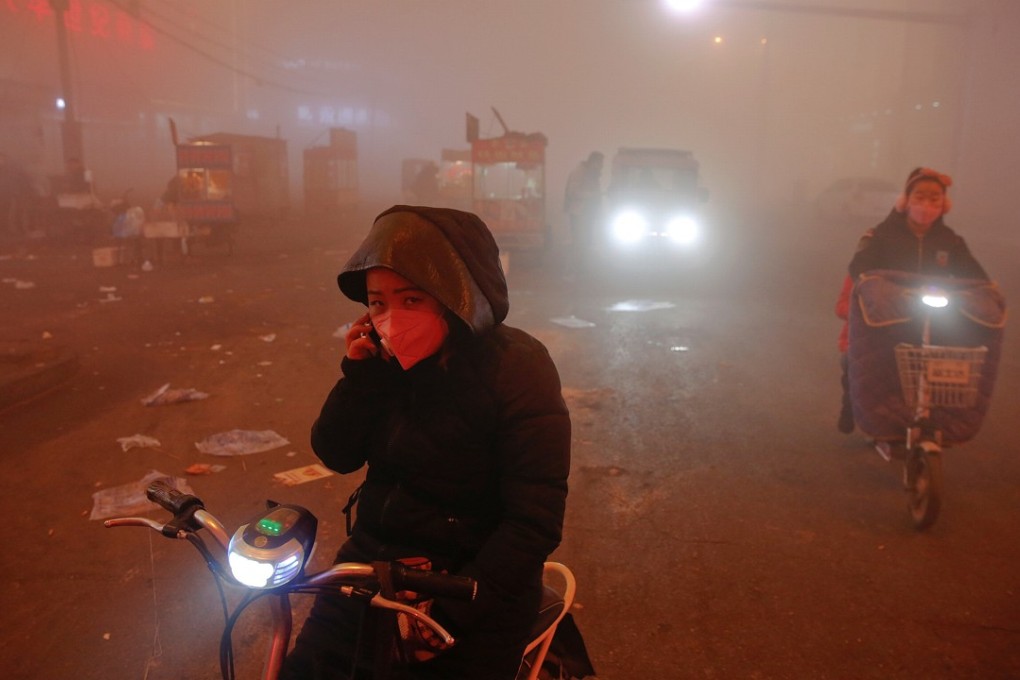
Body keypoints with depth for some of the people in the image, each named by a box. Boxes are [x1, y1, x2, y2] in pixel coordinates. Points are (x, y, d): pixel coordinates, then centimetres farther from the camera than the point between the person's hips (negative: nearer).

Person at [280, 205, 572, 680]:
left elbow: (535, 520, -20)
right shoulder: (384, 357, -2)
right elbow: (336, 455, 1)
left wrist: (451, 610, -22)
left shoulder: (515, 369, -18)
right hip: (370, 562, 5)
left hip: (473, 592, -4)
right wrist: (358, 373, -15)